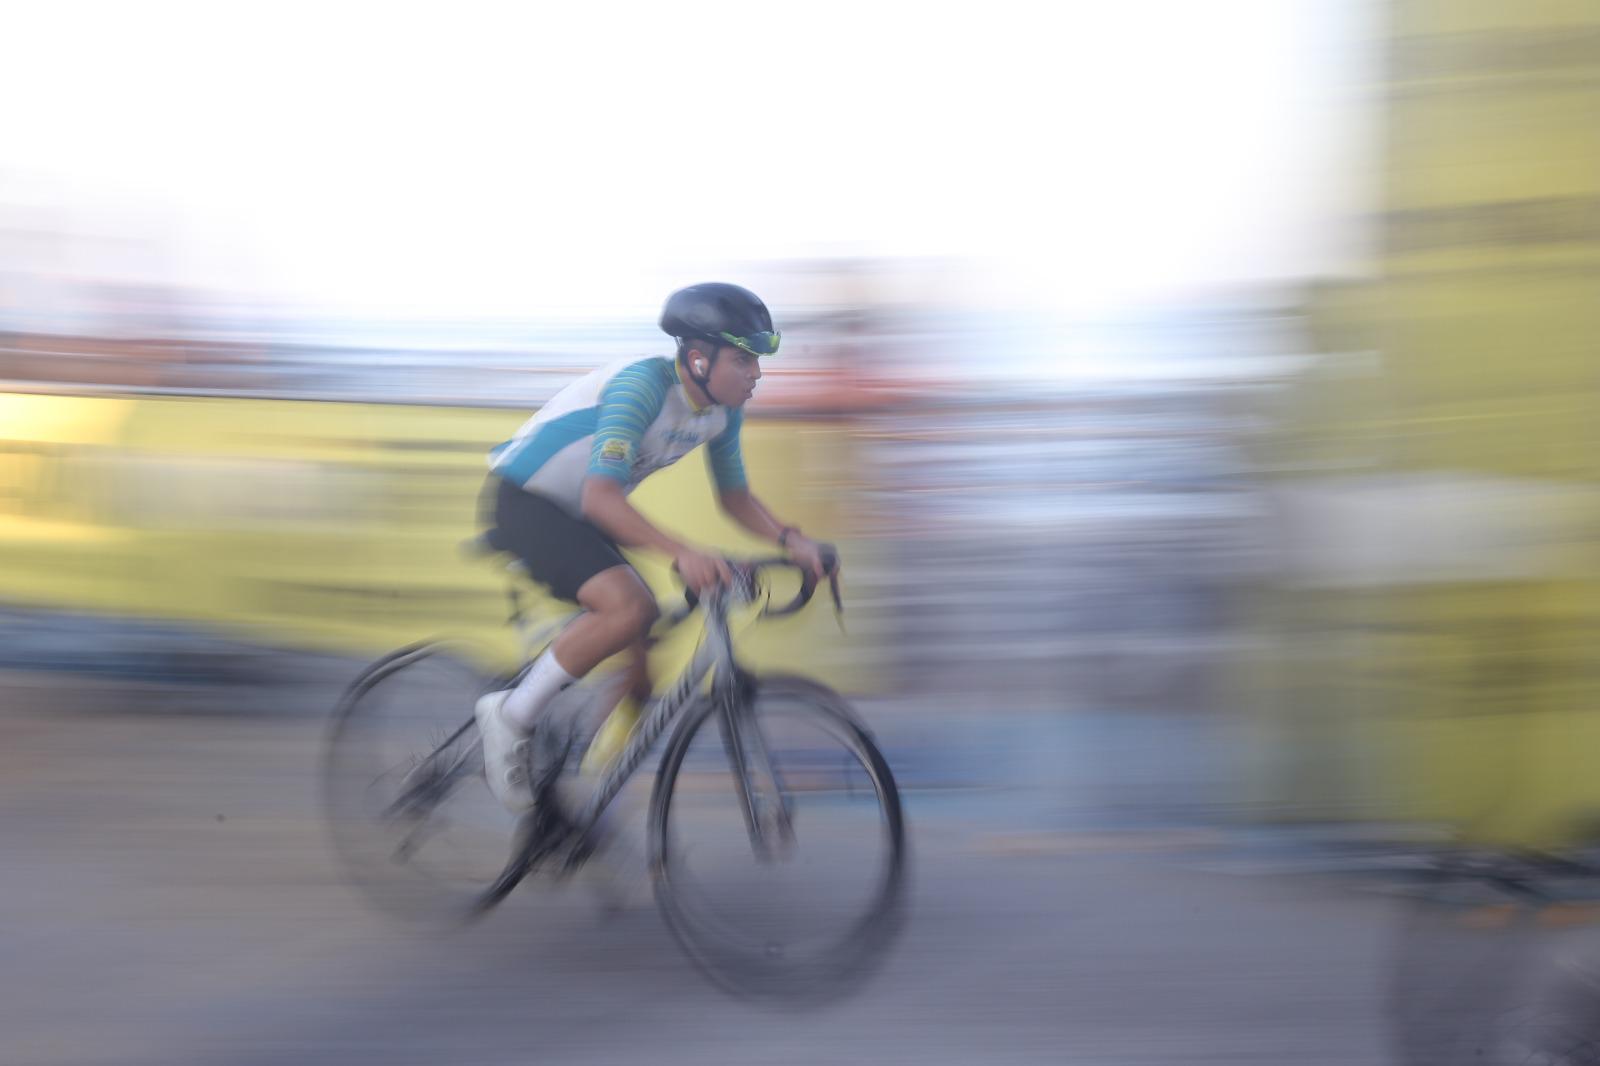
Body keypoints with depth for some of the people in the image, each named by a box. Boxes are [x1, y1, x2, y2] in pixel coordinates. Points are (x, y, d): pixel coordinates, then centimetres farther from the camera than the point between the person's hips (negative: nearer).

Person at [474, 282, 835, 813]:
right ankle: (510, 716, -16)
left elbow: (734, 496, 7)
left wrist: (790, 539, -11)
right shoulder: (643, 385, -29)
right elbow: (600, 496, -38)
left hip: (577, 514, 9)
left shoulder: (723, 410, -4)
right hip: (522, 499, -8)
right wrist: (682, 553, -50)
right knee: (629, 606, -31)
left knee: (647, 669, 0)